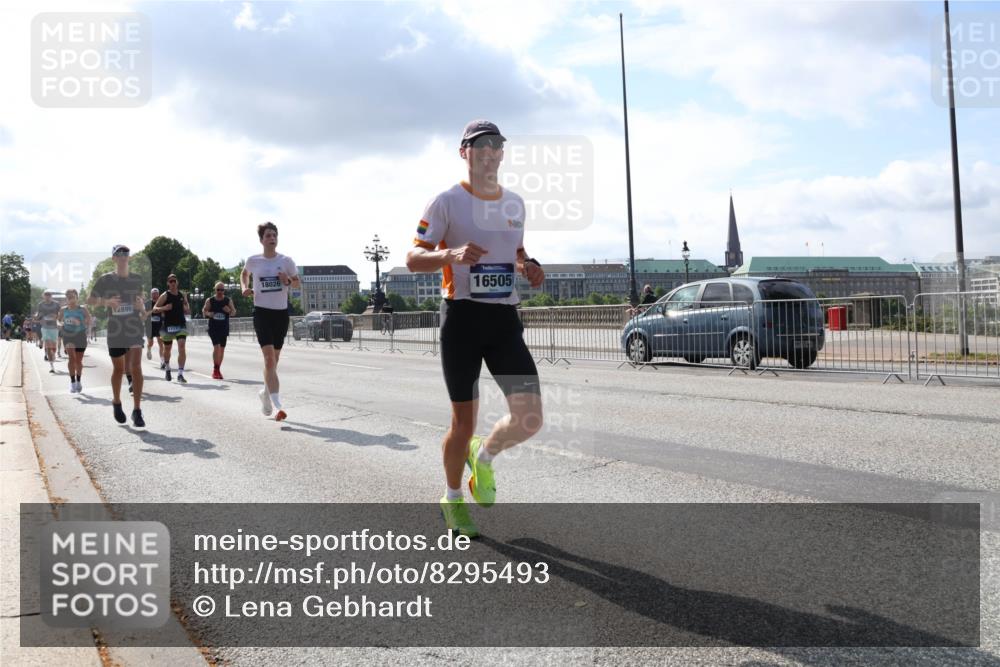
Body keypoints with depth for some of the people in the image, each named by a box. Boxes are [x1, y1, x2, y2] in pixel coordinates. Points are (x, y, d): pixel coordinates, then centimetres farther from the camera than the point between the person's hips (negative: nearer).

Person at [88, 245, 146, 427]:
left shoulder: (137, 280, 7)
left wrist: (141, 307, -6)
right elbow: (90, 301, 3)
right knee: (119, 369, 10)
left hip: (135, 330, 1)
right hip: (115, 331, 0)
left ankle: (137, 411, -11)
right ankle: (117, 403, 35)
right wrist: (106, 302, -16)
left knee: (136, 368, -11)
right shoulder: (105, 280, 0)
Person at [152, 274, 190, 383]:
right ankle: (167, 368, 40)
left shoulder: (182, 296, 9)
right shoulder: (165, 295, -2)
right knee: (167, 349, 13)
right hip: (168, 326, -1)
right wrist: (164, 308, -23)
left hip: (181, 325, 1)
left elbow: (188, 311, 19)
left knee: (182, 348, -16)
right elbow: (154, 309, -5)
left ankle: (180, 374, -17)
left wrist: (186, 309, -4)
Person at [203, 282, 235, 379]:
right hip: (213, 327, -3)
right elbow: (204, 311, 7)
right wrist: (208, 313, -15)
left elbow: (234, 312, 8)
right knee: (216, 346, -16)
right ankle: (215, 369, -9)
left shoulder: (228, 301, 4)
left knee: (222, 348, 8)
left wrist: (229, 310, -14)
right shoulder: (209, 301, 0)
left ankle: (218, 369, 20)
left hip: (224, 328, 3)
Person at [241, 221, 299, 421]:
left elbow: (298, 282, 11)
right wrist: (244, 288, 4)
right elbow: (244, 274, 22)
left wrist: (288, 282, -11)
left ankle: (266, 393, 39)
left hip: (281, 312, 3)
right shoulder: (253, 261, 0)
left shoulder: (286, 261, 0)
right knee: (269, 358, -16)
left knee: (274, 360, 13)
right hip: (262, 311, -2)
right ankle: (277, 405, -20)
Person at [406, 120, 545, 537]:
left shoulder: (515, 203, 13)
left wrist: (528, 267, 5)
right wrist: (452, 255, -24)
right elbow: (413, 259, -5)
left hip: (505, 318, 4)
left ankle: (483, 457, 24)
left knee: (529, 417, -8)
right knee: (464, 421, 2)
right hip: (462, 317, -4)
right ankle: (452, 499, 26)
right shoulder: (447, 202, -3)